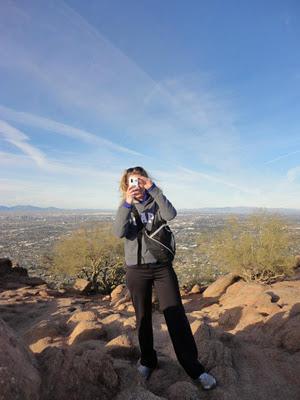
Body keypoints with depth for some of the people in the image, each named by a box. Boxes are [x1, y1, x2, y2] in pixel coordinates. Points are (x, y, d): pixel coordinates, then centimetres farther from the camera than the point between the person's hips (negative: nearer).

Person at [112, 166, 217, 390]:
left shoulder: (156, 203, 1)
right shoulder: (126, 207, 3)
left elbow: (170, 214, -21)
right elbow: (119, 232, -15)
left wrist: (153, 188, -24)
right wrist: (127, 203, -27)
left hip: (162, 267, -1)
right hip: (136, 269, 1)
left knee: (176, 316, 0)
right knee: (143, 318, 14)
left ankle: (194, 368, 13)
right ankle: (147, 361, 34)